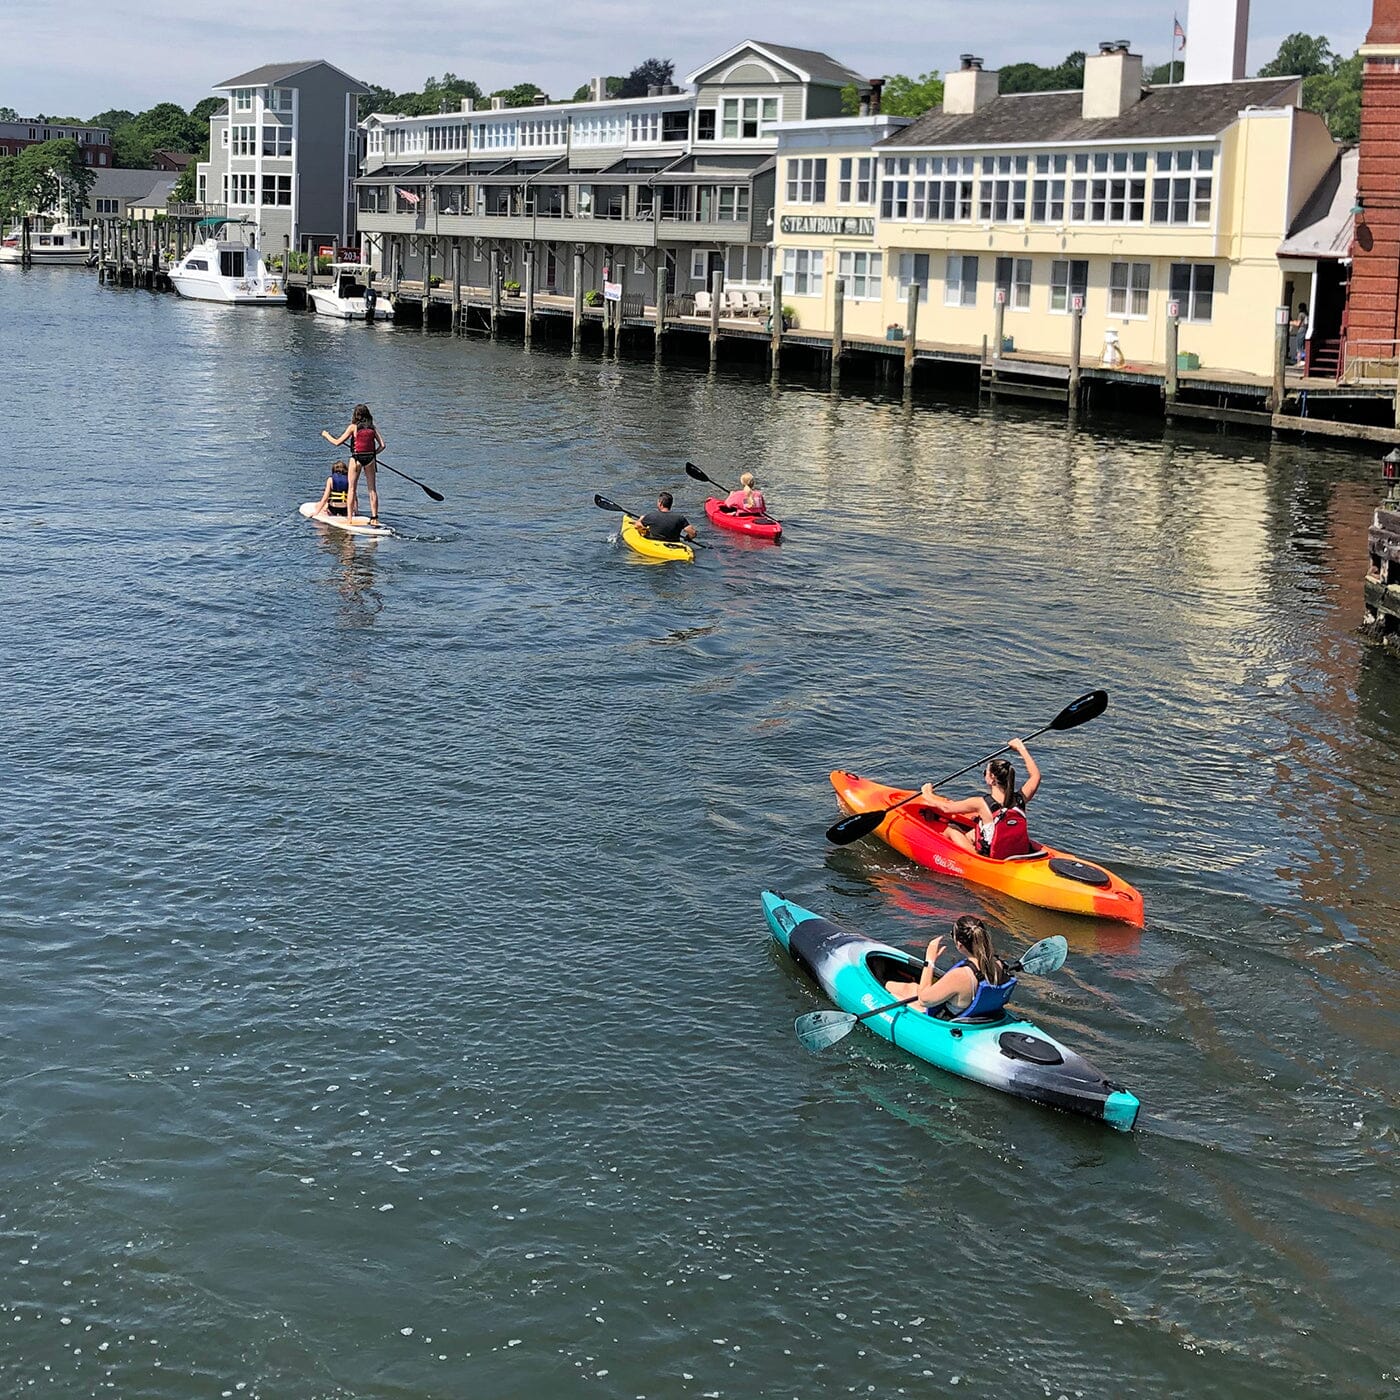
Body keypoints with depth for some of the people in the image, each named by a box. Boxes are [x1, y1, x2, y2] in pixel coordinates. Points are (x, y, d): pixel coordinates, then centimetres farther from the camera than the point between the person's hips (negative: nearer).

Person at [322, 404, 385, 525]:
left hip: (356, 458, -3)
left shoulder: (353, 427, -4)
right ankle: (374, 517, 6)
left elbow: (337, 442, -3)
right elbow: (382, 445, 1)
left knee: (352, 488, 6)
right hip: (370, 458, 3)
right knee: (372, 489, 8)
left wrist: (326, 435, 13)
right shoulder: (373, 428, 5)